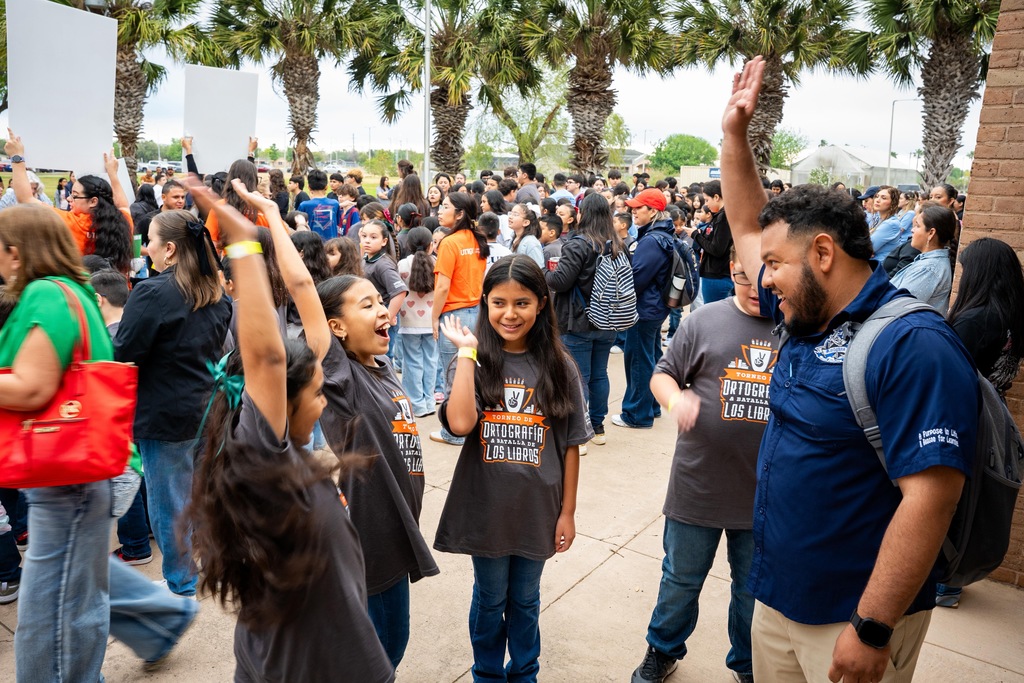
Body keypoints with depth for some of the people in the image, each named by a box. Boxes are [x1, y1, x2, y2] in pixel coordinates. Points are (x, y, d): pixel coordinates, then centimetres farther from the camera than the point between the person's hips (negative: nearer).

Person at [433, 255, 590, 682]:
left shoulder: (558, 368, -7)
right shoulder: (477, 362, -9)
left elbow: (570, 445, -1)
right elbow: (459, 423, -27)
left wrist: (568, 511, 0)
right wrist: (467, 351, -21)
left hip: (537, 508, 1)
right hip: (486, 506, 0)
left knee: (525, 599, 20)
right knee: (489, 599, 19)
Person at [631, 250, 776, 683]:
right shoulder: (704, 322, -4)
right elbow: (663, 374, 2)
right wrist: (676, 399, -20)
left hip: (766, 493, 1)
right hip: (699, 482, 0)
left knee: (754, 588, 21)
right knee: (681, 579, 18)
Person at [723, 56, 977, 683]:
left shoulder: (914, 346, -22)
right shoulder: (810, 319, 3)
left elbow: (930, 497, -26)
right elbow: (748, 229, 13)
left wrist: (871, 630, -24)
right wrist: (735, 132, 9)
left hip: (856, 616, -7)